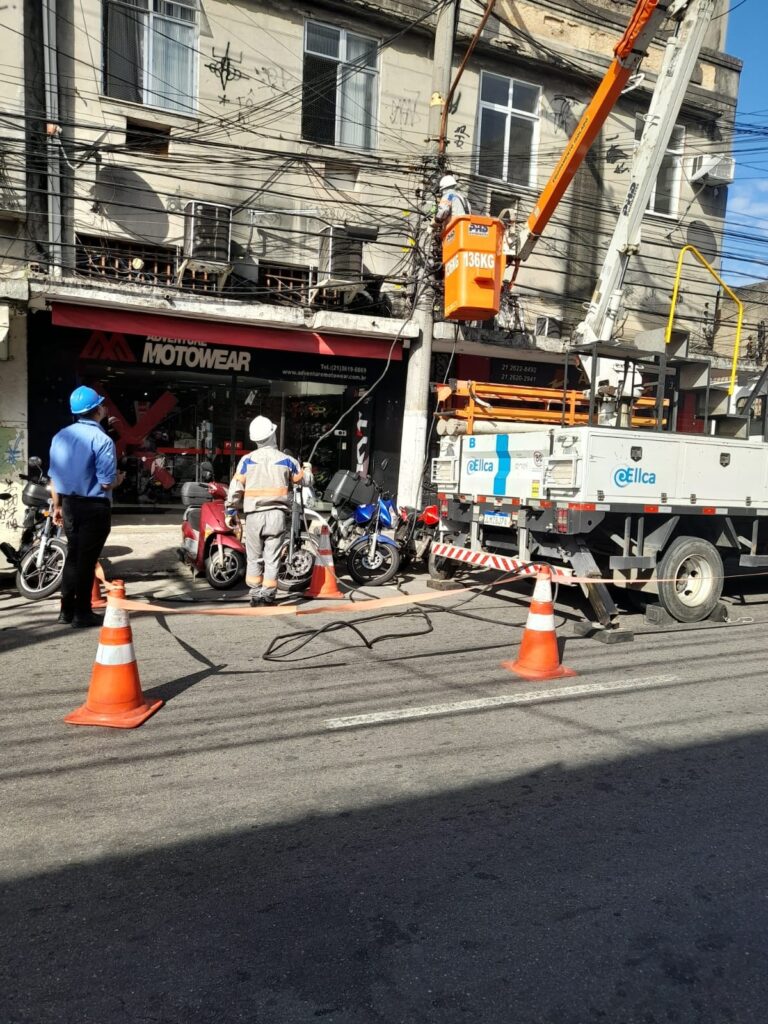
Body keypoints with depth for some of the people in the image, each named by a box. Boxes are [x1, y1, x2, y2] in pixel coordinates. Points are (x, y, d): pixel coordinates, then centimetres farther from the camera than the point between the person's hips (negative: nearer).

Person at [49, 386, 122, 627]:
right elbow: (107, 483, -19)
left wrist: (57, 506, 18)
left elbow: (54, 476, 9)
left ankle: (67, 609, 24)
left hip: (70, 504, 7)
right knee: (87, 559, 1)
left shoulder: (60, 436, 5)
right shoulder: (101, 439, -16)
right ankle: (82, 613, 8)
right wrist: (118, 478, 3)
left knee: (73, 556, 16)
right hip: (94, 507, -7)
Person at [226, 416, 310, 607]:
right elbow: (303, 479, 17)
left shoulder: (247, 460, 1)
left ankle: (255, 597, 14)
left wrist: (230, 512, 8)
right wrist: (307, 469, 40)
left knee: (254, 558, 11)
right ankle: (268, 597, 5)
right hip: (277, 514, 0)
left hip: (253, 515, 1)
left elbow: (235, 488, -1)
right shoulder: (286, 460, 1)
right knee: (272, 559, 4)